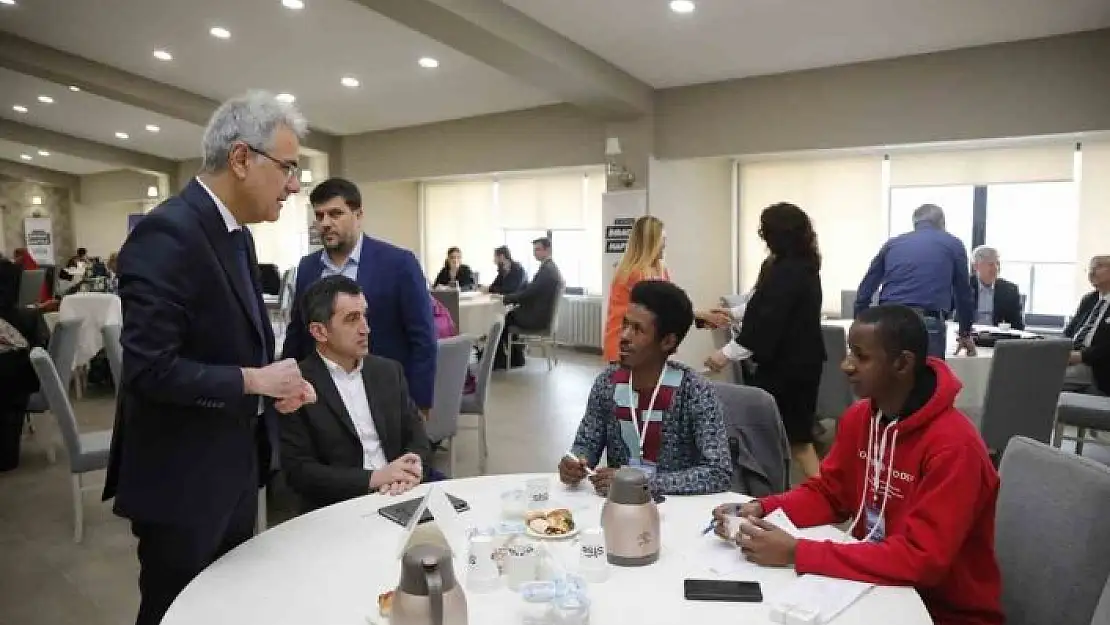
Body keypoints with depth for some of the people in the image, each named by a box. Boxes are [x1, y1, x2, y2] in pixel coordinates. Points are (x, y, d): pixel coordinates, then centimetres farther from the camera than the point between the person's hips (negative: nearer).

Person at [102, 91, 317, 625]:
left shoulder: (235, 233, 8)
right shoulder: (167, 233, -22)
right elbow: (149, 369, -27)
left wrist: (277, 380, -1)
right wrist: (254, 382, -20)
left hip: (234, 468, 9)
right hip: (181, 480, -9)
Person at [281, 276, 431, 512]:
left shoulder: (388, 371, 9)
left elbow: (417, 437, 9)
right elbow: (298, 470, -10)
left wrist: (411, 469, -13)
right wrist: (374, 478, -19)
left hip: (401, 497, 4)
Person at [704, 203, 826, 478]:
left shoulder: (785, 271, -21)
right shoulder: (805, 266, 11)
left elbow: (767, 322, -25)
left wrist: (727, 353, -20)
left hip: (782, 365, -10)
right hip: (802, 362, 10)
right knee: (798, 434, 16)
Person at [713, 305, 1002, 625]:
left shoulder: (953, 446, -25)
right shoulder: (858, 417, -4)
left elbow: (921, 559, -29)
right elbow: (829, 493, 6)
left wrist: (797, 553, -32)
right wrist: (762, 510, -13)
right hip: (880, 585, 6)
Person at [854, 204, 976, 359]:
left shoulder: (893, 243, 21)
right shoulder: (953, 244, 15)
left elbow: (865, 288, 18)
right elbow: (963, 291, 20)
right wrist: (965, 333, 31)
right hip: (927, 323, -3)